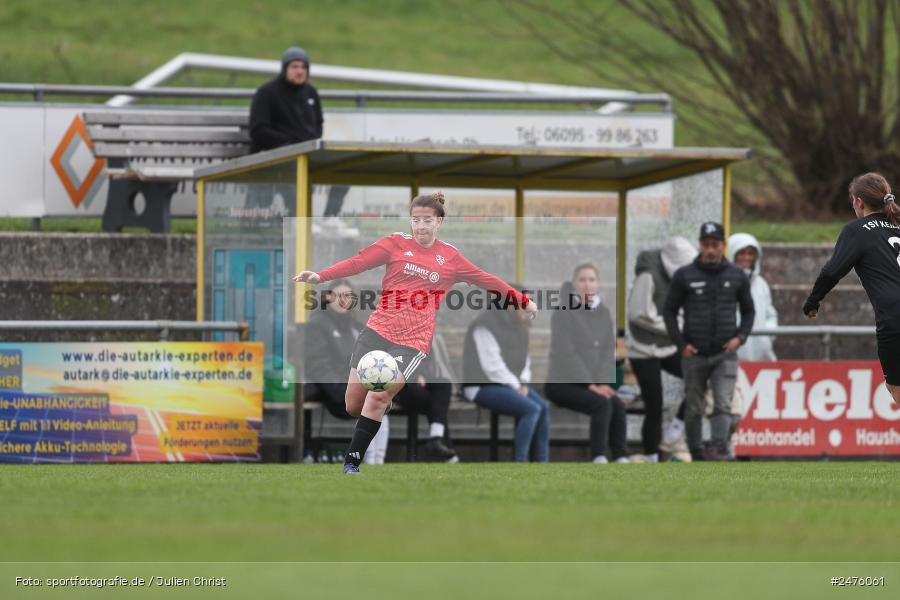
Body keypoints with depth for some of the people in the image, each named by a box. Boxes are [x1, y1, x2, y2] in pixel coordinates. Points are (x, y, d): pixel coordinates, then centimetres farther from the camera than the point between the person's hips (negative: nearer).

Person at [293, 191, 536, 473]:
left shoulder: (450, 257, 8)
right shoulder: (397, 243, 6)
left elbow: (486, 280, 19)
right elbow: (358, 262, -2)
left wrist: (522, 301, 23)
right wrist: (320, 276, -15)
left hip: (413, 342, -2)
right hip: (376, 331, 2)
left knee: (377, 398, -20)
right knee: (353, 405, 2)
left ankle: (351, 463, -9)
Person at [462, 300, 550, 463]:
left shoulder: (518, 327, 12)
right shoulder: (485, 326, -16)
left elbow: (523, 358, 19)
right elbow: (492, 364, -20)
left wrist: (523, 383, 1)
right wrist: (515, 386, -15)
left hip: (510, 384, 9)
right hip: (483, 386, -9)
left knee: (544, 407, -13)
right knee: (531, 409, -25)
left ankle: (542, 464, -12)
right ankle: (519, 463, -22)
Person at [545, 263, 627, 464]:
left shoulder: (604, 313, 10)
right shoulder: (563, 312, -8)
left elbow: (608, 351, 6)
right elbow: (566, 353, -15)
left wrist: (603, 383, -11)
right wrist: (590, 385, -20)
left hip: (594, 384, 5)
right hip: (562, 383, -5)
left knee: (619, 406, -22)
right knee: (602, 404, -29)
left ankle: (621, 459, -25)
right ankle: (599, 460, -31)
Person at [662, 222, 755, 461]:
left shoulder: (737, 277, 5)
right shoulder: (685, 276, 0)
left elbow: (748, 310, 15)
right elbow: (669, 310, 6)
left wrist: (740, 337, -2)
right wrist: (681, 343, -4)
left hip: (725, 354, 0)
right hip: (694, 354, 0)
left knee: (723, 405, -15)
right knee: (694, 409, 6)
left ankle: (719, 448, -25)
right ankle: (697, 454, 15)